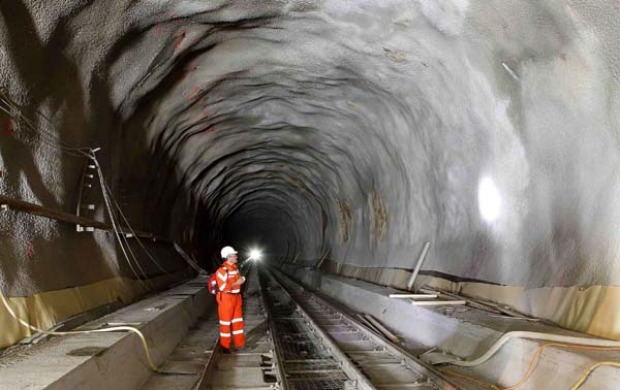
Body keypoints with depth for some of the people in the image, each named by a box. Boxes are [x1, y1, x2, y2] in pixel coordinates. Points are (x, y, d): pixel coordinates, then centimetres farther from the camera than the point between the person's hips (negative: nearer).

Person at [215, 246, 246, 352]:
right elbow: (223, 287, -24)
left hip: (236, 296, 8)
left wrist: (241, 279, 5)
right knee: (226, 321, 3)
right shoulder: (222, 270, -20)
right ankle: (225, 346, 15)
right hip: (226, 298, -8)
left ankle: (239, 343, 28)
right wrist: (236, 283, -22)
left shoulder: (235, 267, 7)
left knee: (238, 320, 15)